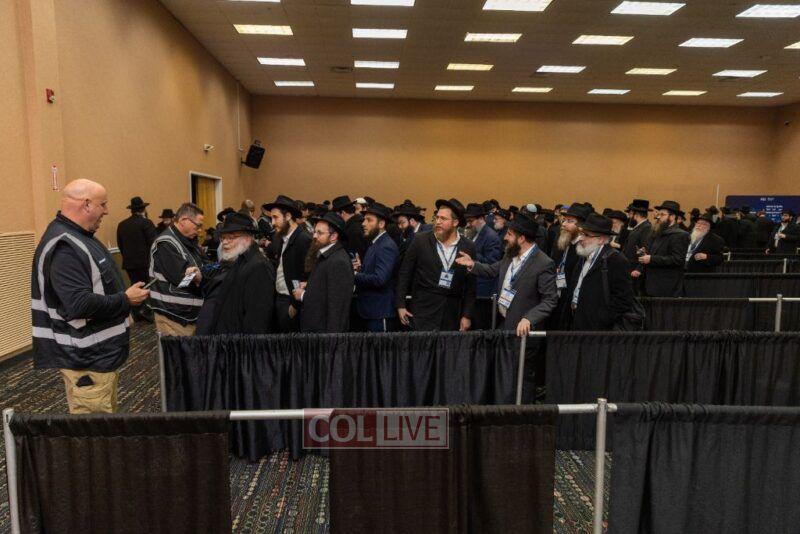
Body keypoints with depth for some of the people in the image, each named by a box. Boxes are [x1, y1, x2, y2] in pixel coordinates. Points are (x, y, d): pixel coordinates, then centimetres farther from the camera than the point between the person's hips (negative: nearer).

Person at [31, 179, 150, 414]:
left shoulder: (78, 236, 11)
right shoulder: (64, 247, -22)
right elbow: (80, 304, -30)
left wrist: (126, 293, 10)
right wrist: (125, 299, -20)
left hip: (101, 352, 11)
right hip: (87, 359, -10)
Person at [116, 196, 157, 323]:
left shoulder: (121, 225, 7)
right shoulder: (146, 223, -12)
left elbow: (120, 244, 11)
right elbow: (154, 242, -15)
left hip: (129, 262, 5)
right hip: (145, 261, -5)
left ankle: (137, 314, 15)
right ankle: (145, 309, -7)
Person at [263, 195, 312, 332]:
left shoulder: (304, 240, -16)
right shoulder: (279, 239, 10)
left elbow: (305, 276, -19)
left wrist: (295, 305, -17)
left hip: (292, 301, -8)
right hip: (278, 299, 8)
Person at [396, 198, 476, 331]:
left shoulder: (468, 247, 2)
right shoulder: (421, 241, -1)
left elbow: (470, 285, 6)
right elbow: (404, 274, 3)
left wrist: (467, 315, 3)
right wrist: (400, 305, 0)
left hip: (452, 316, 2)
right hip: (423, 312, -1)